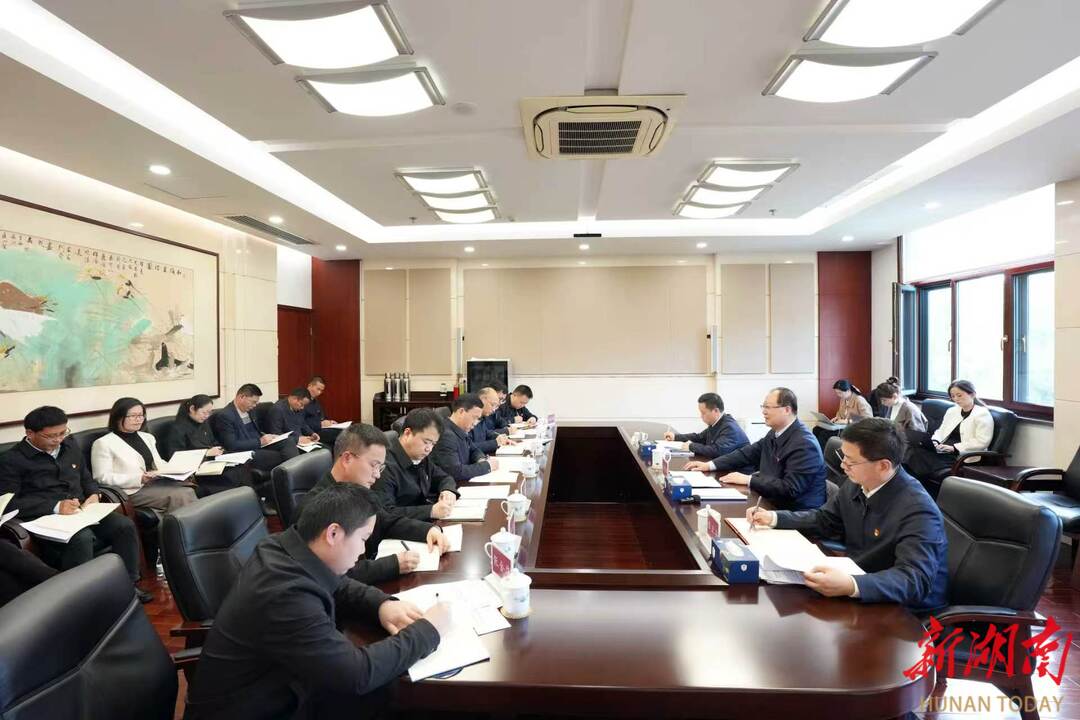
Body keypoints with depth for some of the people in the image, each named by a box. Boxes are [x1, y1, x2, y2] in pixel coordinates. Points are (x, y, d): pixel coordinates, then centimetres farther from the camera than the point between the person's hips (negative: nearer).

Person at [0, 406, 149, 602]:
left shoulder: (70, 446, 17)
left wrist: (93, 494, 2)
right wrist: (55, 507, -20)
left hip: (83, 512, 6)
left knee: (125, 526, -21)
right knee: (82, 538, -37)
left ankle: (128, 584, -8)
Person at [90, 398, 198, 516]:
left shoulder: (147, 437, 24)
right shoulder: (103, 443, 3)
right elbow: (102, 477, -5)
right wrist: (139, 478, -17)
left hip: (158, 483, 6)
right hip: (135, 490, -6)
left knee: (189, 490, -28)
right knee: (181, 495, -31)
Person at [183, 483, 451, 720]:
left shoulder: (285, 547, -10)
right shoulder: (285, 595, -34)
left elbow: (338, 585, 10)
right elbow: (357, 673, -31)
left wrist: (382, 603, -9)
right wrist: (428, 630, -19)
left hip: (277, 689, 7)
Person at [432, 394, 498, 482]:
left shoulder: (462, 431, 5)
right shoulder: (446, 435, -23)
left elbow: (474, 450, 21)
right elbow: (456, 472, -28)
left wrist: (481, 460, -1)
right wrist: (486, 465, -17)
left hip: (464, 483, 8)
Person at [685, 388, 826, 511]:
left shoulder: (804, 444, -21)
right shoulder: (775, 433, 6)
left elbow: (790, 488, -26)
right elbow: (748, 452, 11)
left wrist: (748, 479, -23)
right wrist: (710, 464, 2)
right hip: (772, 504, 8)